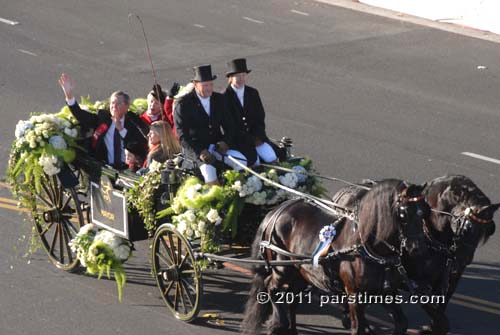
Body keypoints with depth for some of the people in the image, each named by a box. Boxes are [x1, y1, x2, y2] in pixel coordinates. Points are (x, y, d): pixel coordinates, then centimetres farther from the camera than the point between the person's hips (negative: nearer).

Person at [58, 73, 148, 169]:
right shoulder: (102, 117, 10)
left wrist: (121, 129, -9)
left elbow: (142, 146, -6)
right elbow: (80, 114, -1)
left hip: (128, 168, -1)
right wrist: (69, 95, -15)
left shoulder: (132, 122, 6)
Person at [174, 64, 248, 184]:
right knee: (208, 168, -34)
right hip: (194, 148, -5)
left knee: (242, 161, -20)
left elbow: (229, 124, 14)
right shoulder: (183, 104, -6)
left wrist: (225, 142, -8)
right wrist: (200, 152, -22)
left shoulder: (219, 99, 9)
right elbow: (182, 135, -9)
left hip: (217, 145, 5)